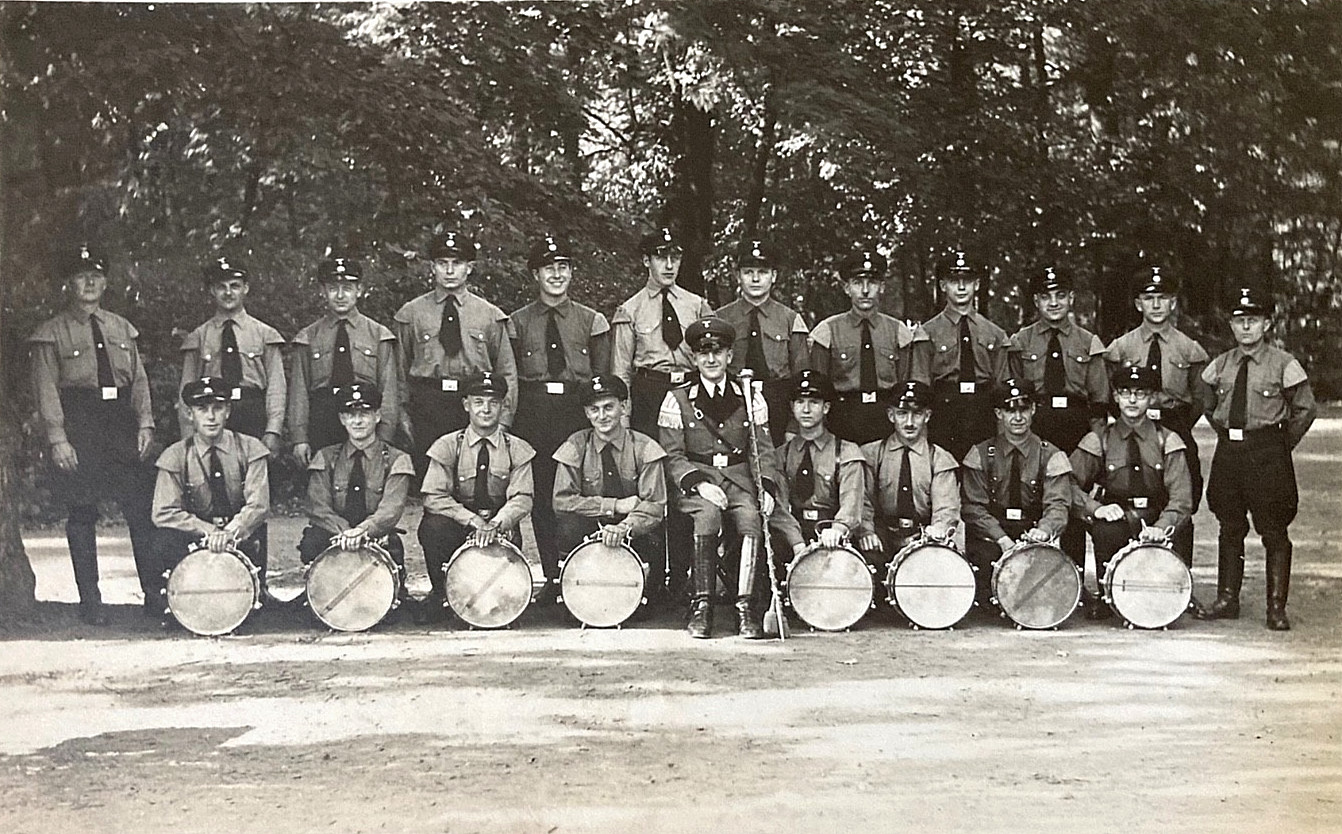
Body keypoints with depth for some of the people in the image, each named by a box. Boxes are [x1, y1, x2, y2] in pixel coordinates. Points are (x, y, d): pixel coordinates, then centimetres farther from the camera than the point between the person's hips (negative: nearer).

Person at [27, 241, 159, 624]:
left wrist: (144, 423, 2)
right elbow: (46, 389, -4)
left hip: (121, 423, 4)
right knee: (82, 514, 0)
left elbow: (139, 379, 14)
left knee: (143, 509, 0)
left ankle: (155, 593, 8)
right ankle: (90, 600, 7)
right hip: (79, 427, -4)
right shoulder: (51, 333, 1)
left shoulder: (121, 329, 15)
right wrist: (57, 438, -13)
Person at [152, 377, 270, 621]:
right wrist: (209, 531, -24)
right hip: (195, 537, 0)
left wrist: (229, 532, -31)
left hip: (241, 534, 0)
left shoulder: (249, 449, -3)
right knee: (167, 539, -30)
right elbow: (165, 513, -12)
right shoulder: (175, 457, -4)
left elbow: (258, 505, -12)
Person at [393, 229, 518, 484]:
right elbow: (399, 371, 9)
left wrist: (502, 421, 1)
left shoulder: (491, 316, 9)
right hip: (425, 408, 0)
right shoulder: (410, 314, 8)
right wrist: (403, 416, 0)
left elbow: (507, 373, 10)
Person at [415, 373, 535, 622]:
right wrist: (474, 521, -21)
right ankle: (438, 592, -9)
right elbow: (434, 497, -9)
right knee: (432, 526, -32)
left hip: (501, 529, 0)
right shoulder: (448, 446, -1)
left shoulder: (517, 450, 2)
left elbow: (522, 499, -7)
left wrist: (495, 523, -26)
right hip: (458, 529, 0)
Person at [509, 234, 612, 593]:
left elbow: (602, 376, 9)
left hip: (579, 407, 0)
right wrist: (512, 418, 1)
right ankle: (552, 575, 7)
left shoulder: (591, 320, 9)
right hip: (532, 411, 1)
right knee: (541, 493, 0)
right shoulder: (518, 322, 9)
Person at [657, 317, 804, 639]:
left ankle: (745, 607, -31)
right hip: (696, 481, -2)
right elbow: (672, 456, 1)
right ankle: (702, 606, -30)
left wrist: (767, 488, -9)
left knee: (751, 516, -31)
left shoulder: (750, 399, 12)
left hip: (739, 478, 2)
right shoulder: (677, 400, 6)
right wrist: (698, 483, -16)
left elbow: (762, 451, 9)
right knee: (708, 514, -35)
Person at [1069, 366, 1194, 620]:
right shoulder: (1099, 441, 4)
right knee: (1106, 530, -35)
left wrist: (1161, 527, -24)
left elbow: (1181, 497, -5)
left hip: (1153, 524, 1)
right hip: (1114, 520, -1)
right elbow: (1070, 484, 0)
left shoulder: (1167, 441, 4)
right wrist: (1096, 508, -19)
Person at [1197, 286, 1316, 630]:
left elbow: (1305, 408, 0)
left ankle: (1277, 607, 3)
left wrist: (1282, 445, 1)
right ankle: (1227, 599, 17)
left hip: (1268, 453, -4)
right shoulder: (1220, 366, 7)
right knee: (1229, 528, 10)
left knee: (1274, 533, -1)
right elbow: (1209, 407, 21)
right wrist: (1227, 436, 13)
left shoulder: (1284, 365, -5)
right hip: (1227, 451, 4)